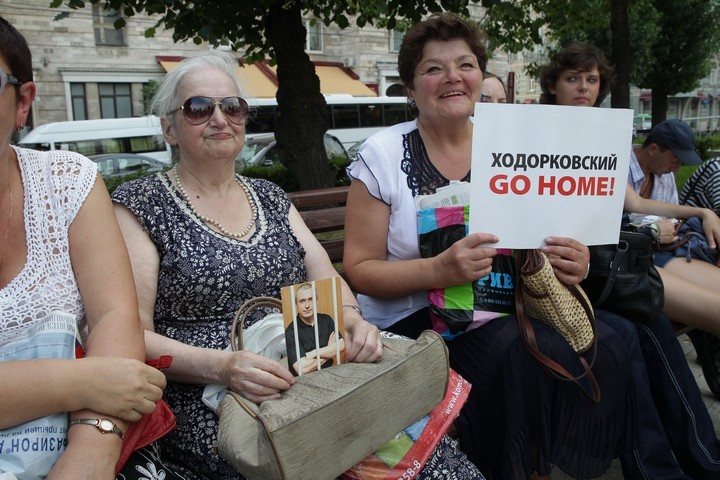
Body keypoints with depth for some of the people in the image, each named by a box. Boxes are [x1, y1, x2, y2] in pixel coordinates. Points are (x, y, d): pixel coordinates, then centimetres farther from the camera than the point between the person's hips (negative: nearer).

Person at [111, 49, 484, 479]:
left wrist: (351, 318, -14)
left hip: (311, 377, 5)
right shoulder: (140, 204, 1)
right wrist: (222, 367, -23)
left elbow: (325, 278, 10)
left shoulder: (270, 197, 16)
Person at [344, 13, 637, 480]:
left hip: (507, 310, 4)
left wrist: (570, 262, -12)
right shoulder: (383, 155, -4)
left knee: (602, 346, -20)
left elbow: (539, 242, 12)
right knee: (523, 355, -29)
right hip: (418, 319, -4)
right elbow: (359, 269, -7)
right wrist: (438, 271, -24)